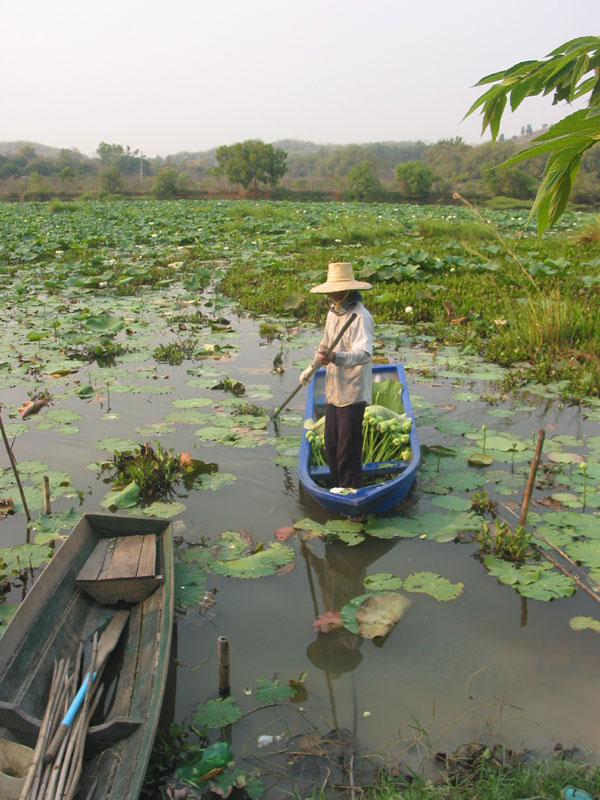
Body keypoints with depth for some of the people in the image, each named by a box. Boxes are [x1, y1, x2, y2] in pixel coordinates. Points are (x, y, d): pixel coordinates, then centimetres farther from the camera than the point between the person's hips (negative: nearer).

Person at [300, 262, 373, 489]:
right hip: (333, 391, 9)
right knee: (331, 446, 16)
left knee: (348, 451, -2)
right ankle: (337, 490, 31)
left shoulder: (360, 317, -17)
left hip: (352, 394, -9)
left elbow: (364, 353, -32)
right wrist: (311, 369, 30)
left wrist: (336, 358, -47)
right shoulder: (333, 312, 11)